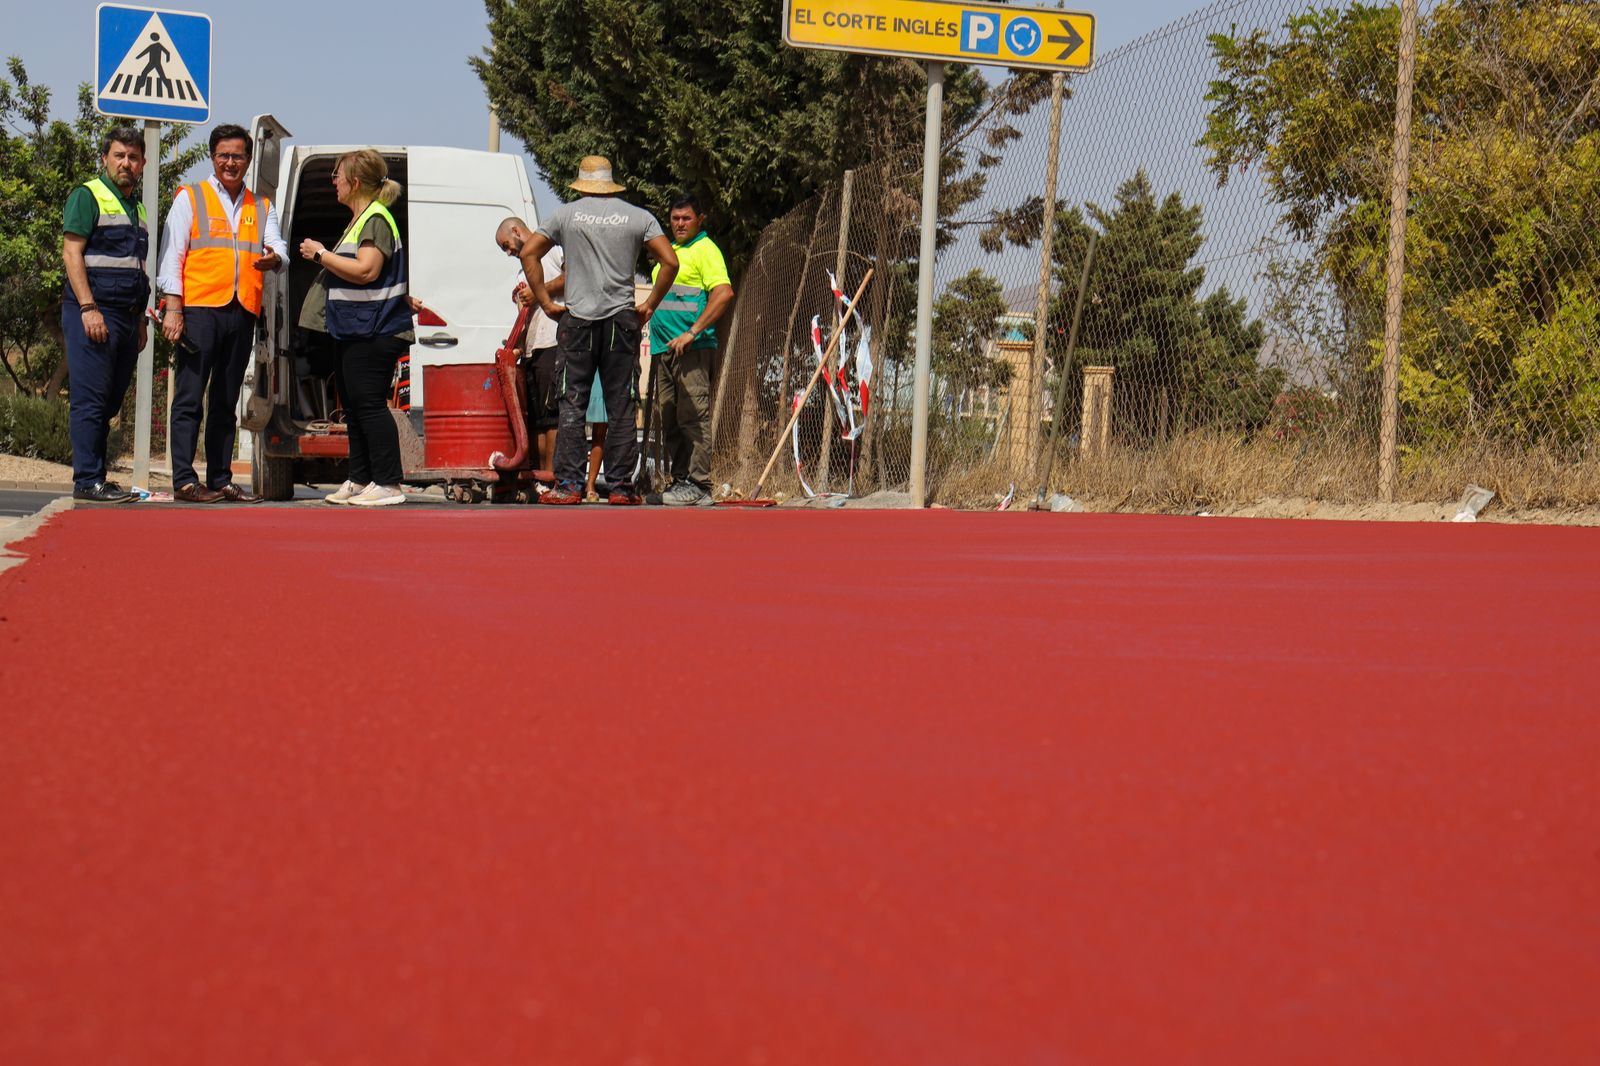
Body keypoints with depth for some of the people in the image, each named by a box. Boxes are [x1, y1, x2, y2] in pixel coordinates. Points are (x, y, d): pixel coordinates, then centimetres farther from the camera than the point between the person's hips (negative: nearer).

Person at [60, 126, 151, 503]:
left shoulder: (136, 209, 21)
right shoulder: (87, 196, -1)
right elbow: (71, 253, -9)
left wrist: (140, 319, 19)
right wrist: (88, 308, -18)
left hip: (126, 315, 8)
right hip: (93, 313, -8)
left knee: (109, 402, 8)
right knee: (91, 399, -9)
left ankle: (96, 477, 11)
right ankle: (88, 481, -10)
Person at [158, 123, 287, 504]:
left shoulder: (262, 207, 19)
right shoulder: (190, 198, 8)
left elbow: (278, 247, 6)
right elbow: (171, 255, 2)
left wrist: (274, 259, -20)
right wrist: (173, 308, -9)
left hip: (242, 314, 4)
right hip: (199, 309, -4)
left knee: (226, 402, 9)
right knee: (189, 398, -7)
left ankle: (221, 480, 12)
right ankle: (184, 481, -8)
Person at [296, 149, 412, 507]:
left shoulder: (376, 219, -13)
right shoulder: (359, 220, 19)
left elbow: (366, 270, -25)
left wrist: (322, 255, -17)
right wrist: (322, 257, 18)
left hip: (373, 333, -11)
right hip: (353, 331, 11)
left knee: (369, 405, -11)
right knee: (354, 407, 13)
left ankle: (388, 484, -11)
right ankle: (359, 481, 19)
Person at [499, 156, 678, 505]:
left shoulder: (566, 214, 4)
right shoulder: (638, 217, 4)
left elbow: (528, 252, 0)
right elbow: (670, 262, -3)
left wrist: (545, 302, 2)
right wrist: (649, 305, 5)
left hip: (577, 320, 0)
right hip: (622, 320, 0)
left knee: (572, 406, 3)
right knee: (621, 408, 4)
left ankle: (569, 485, 0)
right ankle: (621, 486, 4)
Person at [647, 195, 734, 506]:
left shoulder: (705, 249, -5)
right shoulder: (669, 251, 22)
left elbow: (724, 293, -18)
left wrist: (692, 332, -22)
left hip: (693, 348, -9)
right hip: (665, 348, 9)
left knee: (693, 416, -11)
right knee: (669, 419, 10)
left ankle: (699, 484, -11)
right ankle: (680, 481, 16)